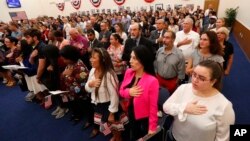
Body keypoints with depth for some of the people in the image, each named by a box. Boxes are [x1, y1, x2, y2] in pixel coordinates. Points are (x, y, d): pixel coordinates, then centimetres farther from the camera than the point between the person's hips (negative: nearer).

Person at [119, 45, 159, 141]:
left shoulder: (152, 81, -29)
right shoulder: (128, 72, -10)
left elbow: (153, 107, -22)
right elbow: (121, 91, 0)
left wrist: (152, 128, -14)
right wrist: (129, 92, -23)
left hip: (144, 120, -5)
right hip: (131, 115, 5)